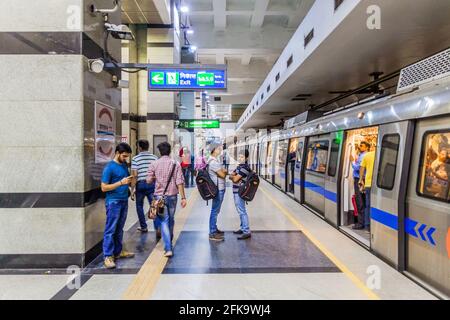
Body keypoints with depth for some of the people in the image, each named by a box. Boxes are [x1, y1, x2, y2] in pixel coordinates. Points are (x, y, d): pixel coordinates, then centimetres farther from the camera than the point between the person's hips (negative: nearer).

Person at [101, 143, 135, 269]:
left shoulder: (124, 165, 10)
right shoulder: (109, 167, -12)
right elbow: (104, 187, -13)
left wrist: (129, 181, -2)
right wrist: (121, 182, -20)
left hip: (124, 201, 7)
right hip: (113, 202, -7)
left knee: (119, 229, 15)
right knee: (110, 230, -3)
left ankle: (118, 251, 25)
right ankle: (108, 256, 2)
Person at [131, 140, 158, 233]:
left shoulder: (135, 159, -5)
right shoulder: (155, 157, 3)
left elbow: (134, 175, -9)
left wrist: (133, 189, -4)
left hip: (141, 184, -2)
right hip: (152, 184, 2)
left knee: (139, 206, 17)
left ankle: (143, 227, 24)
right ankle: (157, 228, -8)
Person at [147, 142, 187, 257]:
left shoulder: (154, 164, -4)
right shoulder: (176, 164, -4)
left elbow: (149, 180, -2)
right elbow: (180, 182, -9)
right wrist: (183, 197, -6)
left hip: (160, 196, -1)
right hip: (172, 196, 1)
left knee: (164, 221, 1)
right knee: (171, 219, 18)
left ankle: (168, 248, -6)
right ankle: (169, 242, 35)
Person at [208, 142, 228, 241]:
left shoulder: (216, 160, 14)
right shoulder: (213, 162, -19)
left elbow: (225, 172, 15)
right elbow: (223, 175, -19)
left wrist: (223, 171, -6)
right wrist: (223, 171, 1)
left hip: (220, 188, 10)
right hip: (217, 189, -10)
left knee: (216, 210, 18)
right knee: (215, 211, -5)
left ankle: (214, 229, 29)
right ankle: (212, 234, 1)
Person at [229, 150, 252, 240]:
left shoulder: (245, 167, -16)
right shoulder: (239, 166, 15)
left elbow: (235, 179, -20)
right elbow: (231, 176, 11)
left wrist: (232, 176, 1)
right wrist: (234, 176, -10)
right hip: (236, 192, 10)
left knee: (242, 211, -8)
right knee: (240, 211, 17)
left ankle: (247, 232, -4)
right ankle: (243, 228, 29)